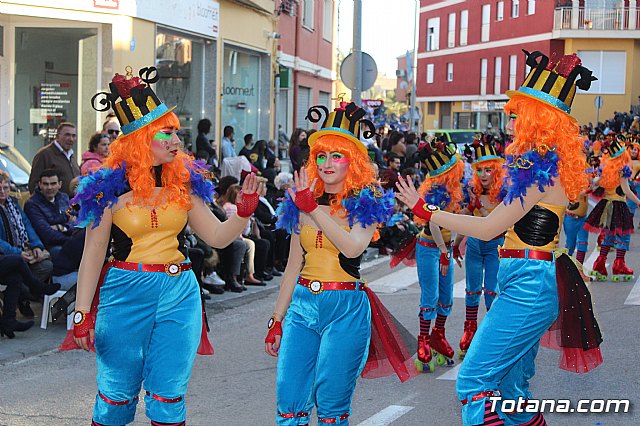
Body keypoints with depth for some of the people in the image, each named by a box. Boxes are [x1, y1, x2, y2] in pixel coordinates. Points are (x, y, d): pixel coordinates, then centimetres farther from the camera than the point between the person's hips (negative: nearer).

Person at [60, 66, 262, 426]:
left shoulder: (184, 184, 5)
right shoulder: (109, 189, -4)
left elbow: (219, 237, 7)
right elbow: (93, 255, -2)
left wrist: (245, 209, -11)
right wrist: (82, 313, -7)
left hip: (179, 293, 3)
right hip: (125, 294, -3)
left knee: (169, 396, 4)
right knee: (117, 394, 5)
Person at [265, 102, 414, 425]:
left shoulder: (366, 203, 0)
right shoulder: (301, 202, 12)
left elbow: (353, 247, -20)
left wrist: (313, 209, -20)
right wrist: (277, 320, 15)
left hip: (345, 307, -4)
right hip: (302, 304, 4)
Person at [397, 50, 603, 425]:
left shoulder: (542, 168, -15)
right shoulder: (550, 162, 15)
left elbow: (489, 228, -14)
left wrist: (425, 210, -9)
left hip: (528, 283, -10)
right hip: (531, 282, 10)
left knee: (473, 381, -12)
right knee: (512, 386, 16)